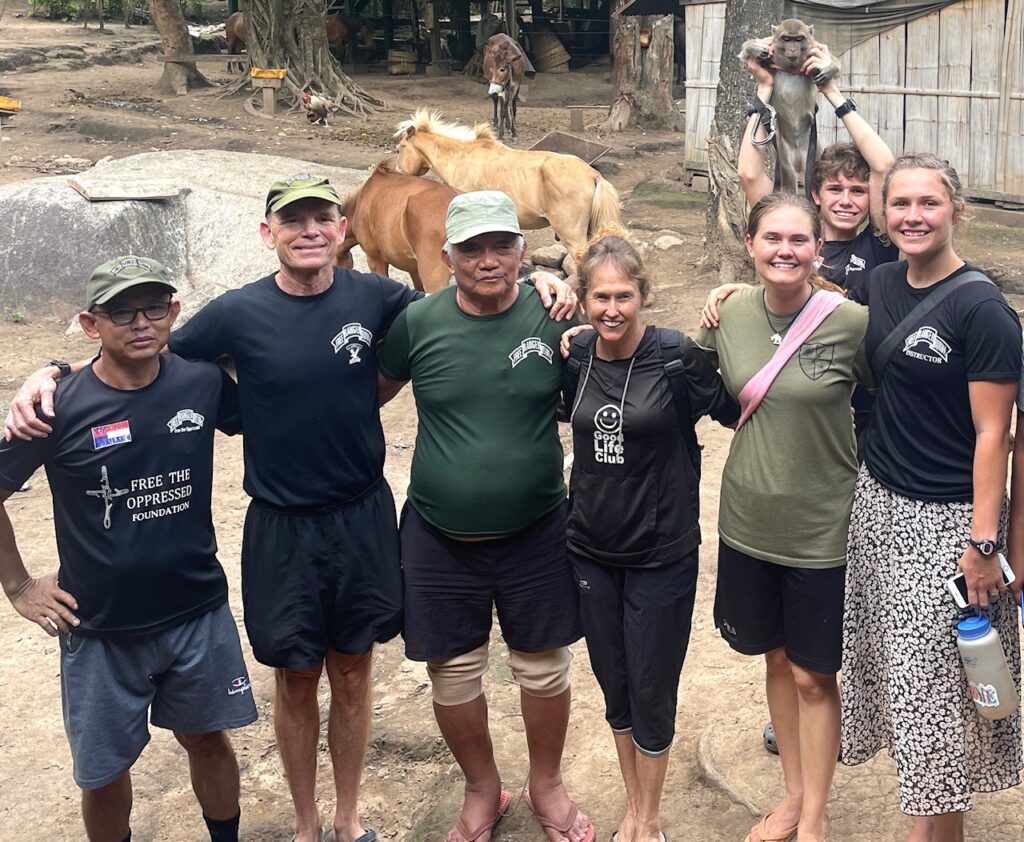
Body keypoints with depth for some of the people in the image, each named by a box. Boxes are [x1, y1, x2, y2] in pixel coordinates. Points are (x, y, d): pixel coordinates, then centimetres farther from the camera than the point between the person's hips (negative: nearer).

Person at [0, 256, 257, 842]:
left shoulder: (203, 383, -7)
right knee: (105, 770, 12)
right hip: (101, 629, -2)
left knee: (208, 739, 18)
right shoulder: (60, 409, -15)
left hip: (199, 613, 2)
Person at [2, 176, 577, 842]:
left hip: (364, 518, 2)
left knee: (352, 672, 14)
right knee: (296, 681, 12)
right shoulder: (238, 314, -11)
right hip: (283, 529, -1)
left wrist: (534, 290, -5)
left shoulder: (373, 297, -6)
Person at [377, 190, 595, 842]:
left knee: (545, 669, 14)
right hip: (439, 539, 1)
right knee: (453, 676, 12)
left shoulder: (553, 319, -8)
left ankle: (547, 784, 40)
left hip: (536, 535, 0)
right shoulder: (417, 322, -7)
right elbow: (372, 392, 8)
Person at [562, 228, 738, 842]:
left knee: (651, 693, 8)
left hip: (662, 555, -4)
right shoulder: (574, 357, -3)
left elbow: (739, 413, -6)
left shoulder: (679, 356, -14)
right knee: (614, 687, 16)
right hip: (591, 551, 4)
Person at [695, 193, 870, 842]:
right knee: (777, 659, 20)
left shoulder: (852, 321, -17)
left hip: (822, 528, -4)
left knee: (813, 677, 9)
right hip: (749, 520, 4)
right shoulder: (730, 313, -5)